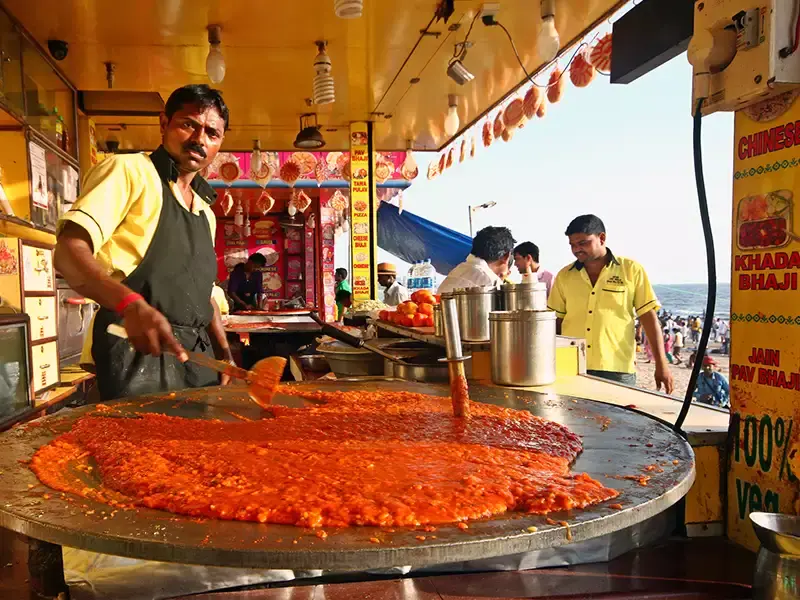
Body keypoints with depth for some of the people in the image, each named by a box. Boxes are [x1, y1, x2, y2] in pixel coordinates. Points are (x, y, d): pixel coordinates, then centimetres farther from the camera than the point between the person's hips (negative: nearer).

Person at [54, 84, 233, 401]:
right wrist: (131, 304, -35)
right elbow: (69, 252, -18)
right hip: (137, 353, -7)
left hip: (197, 355, 8)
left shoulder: (204, 209, 20)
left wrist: (225, 354, 15)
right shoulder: (128, 170, -4)